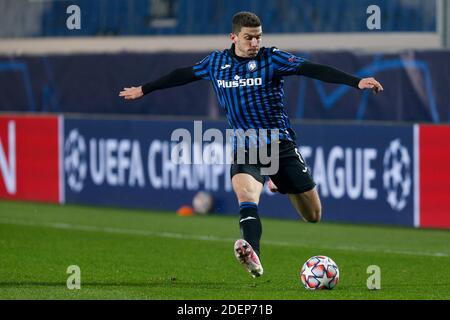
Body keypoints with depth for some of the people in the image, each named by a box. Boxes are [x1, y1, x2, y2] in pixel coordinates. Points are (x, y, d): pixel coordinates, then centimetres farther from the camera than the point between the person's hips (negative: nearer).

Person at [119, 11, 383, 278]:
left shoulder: (272, 58, -6)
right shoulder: (216, 62, 5)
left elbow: (313, 70, -16)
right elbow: (185, 75, 21)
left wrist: (356, 82, -27)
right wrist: (144, 90, 31)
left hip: (281, 143, 0)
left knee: (313, 217, 6)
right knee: (245, 192, -33)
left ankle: (279, 184, 40)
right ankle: (253, 257, -48)